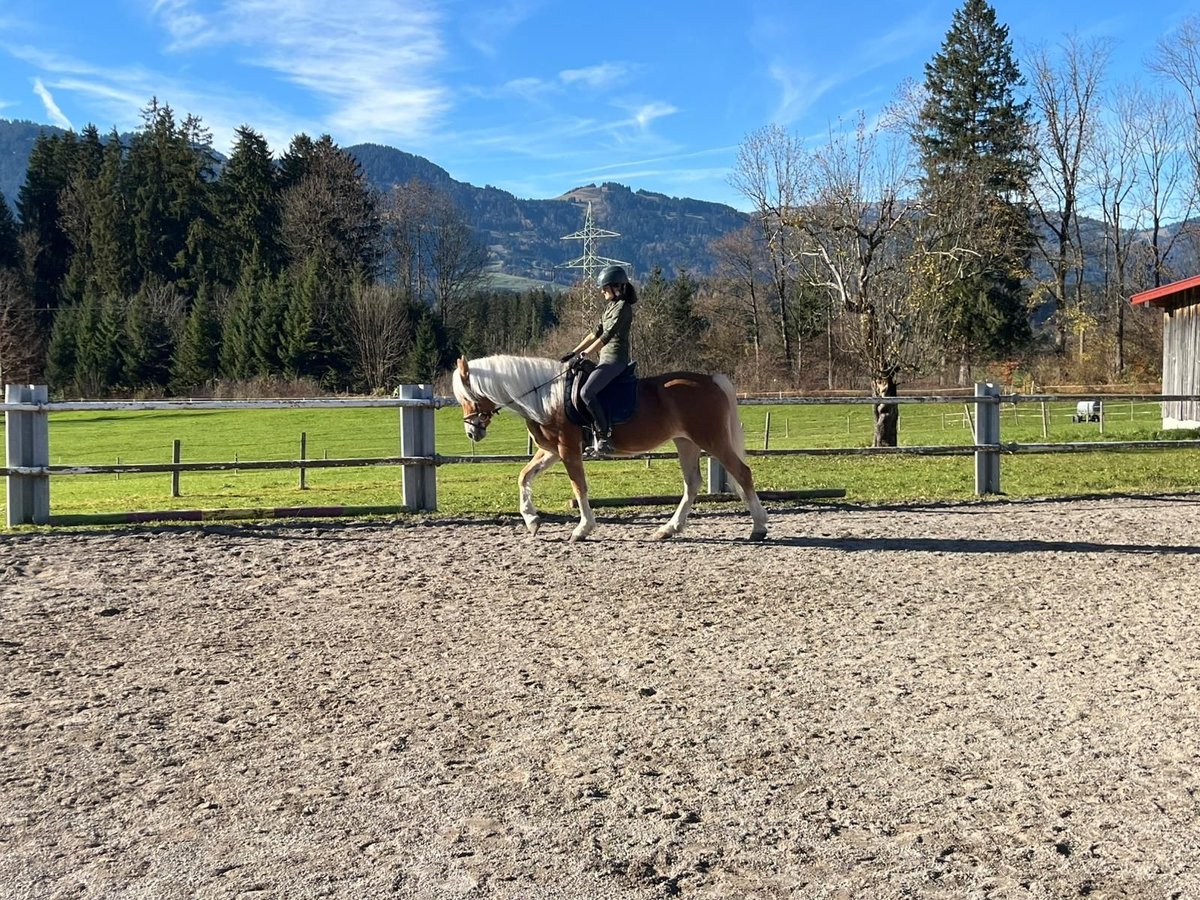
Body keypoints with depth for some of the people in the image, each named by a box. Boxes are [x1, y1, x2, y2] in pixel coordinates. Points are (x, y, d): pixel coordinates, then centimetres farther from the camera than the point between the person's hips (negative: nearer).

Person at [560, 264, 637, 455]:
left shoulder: (623, 307, -11)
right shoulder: (610, 306, 18)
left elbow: (607, 336, -19)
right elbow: (596, 333, 18)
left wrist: (584, 354, -20)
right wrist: (574, 352, 11)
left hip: (615, 359, -10)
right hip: (606, 359, 10)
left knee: (586, 392, -24)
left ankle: (605, 437, -21)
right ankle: (595, 432, 9)